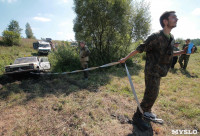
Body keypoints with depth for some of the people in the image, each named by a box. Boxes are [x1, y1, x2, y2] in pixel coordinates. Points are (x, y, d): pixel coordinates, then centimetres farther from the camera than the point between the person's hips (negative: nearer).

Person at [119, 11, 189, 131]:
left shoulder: (171, 38, 8)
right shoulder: (156, 37, -18)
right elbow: (139, 49, -14)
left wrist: (182, 52, 5)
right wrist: (125, 58, -10)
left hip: (159, 72, 8)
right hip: (152, 72, -8)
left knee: (154, 93, 19)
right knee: (151, 95, -7)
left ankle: (147, 110, 40)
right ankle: (137, 117, 10)